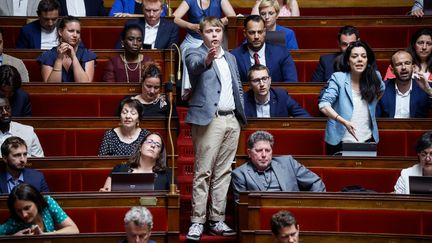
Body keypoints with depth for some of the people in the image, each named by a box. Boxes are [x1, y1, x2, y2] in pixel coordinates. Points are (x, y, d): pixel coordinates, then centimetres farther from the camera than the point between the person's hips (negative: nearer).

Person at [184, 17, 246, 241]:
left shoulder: (230, 58, 18)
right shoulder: (195, 54, -1)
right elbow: (195, 67, -25)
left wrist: (242, 116, 13)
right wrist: (207, 59, -47)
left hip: (232, 120, 6)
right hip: (209, 120, -6)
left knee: (223, 172, 7)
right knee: (203, 172, -6)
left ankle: (217, 220, 11)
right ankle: (197, 222, -4)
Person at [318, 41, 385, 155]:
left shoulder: (374, 78, 2)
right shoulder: (338, 78, -10)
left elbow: (381, 90, 27)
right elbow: (324, 105, -19)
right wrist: (344, 121, -32)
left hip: (367, 141, 4)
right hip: (340, 141, -3)